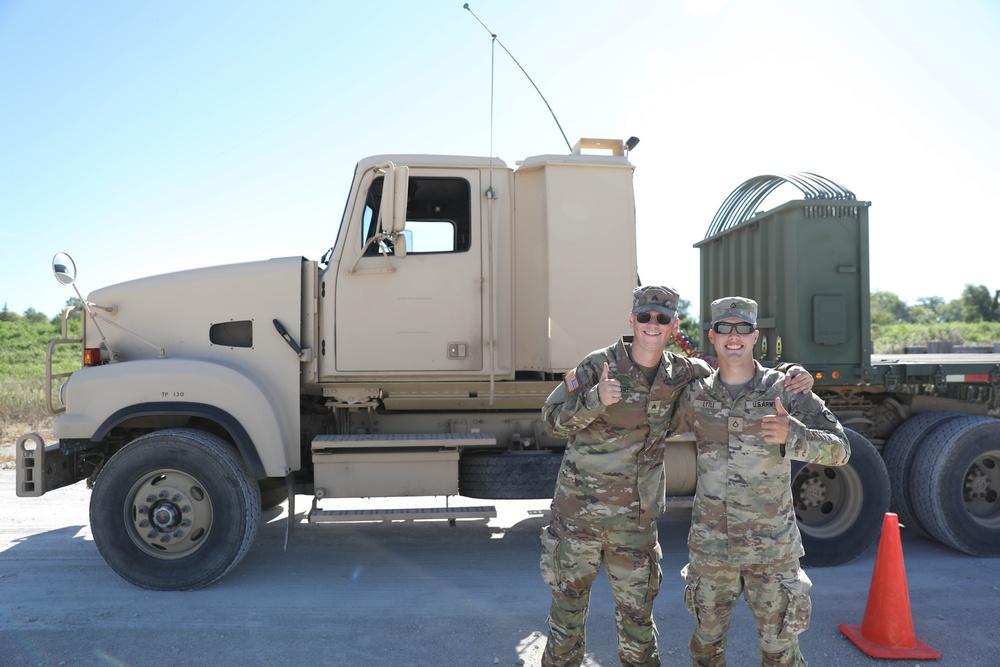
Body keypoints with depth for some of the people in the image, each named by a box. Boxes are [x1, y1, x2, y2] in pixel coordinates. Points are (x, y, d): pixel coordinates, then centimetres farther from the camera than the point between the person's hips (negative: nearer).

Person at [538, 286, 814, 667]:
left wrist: (793, 377, 0)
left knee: (637, 612, 14)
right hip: (579, 511, -2)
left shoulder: (682, 374, 0)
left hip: (636, 520, 2)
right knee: (568, 603, 12)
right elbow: (552, 420, -10)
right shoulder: (598, 366, -9)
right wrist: (595, 400, -27)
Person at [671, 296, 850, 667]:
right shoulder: (695, 396, -1)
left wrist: (791, 434, -31)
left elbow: (838, 450, -12)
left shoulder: (786, 390, -8)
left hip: (772, 548, -2)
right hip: (710, 546, 2)